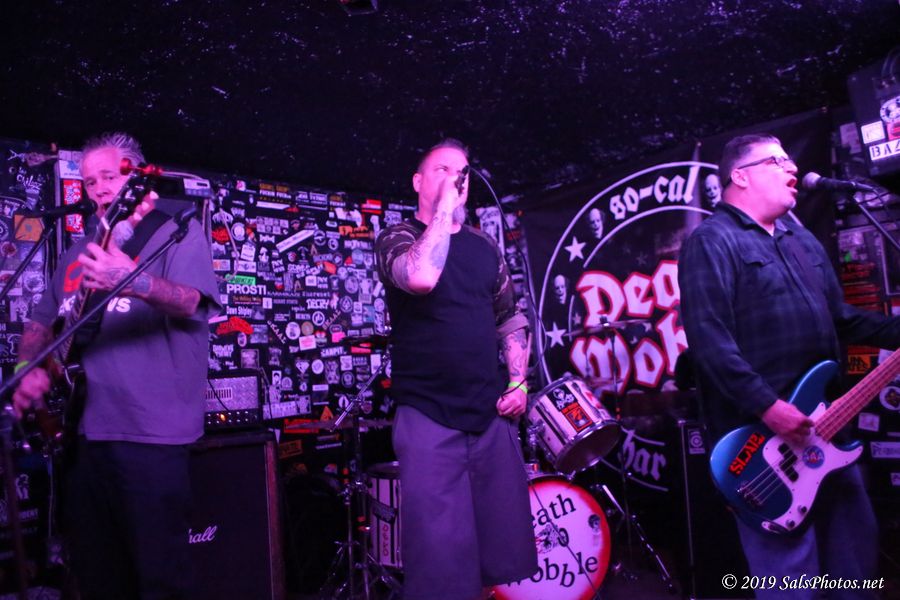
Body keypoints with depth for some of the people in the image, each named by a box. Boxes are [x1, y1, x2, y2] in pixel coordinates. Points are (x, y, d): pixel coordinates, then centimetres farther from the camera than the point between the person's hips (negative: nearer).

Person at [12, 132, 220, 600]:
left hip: (150, 436, -7)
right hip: (80, 433, 7)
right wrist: (29, 369, 2)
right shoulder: (80, 253, 17)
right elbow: (40, 323, 22)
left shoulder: (178, 233, -4)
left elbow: (189, 302, -21)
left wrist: (133, 281, -41)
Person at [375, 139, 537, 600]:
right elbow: (421, 278, -26)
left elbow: (511, 320, 19)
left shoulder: (484, 247, 13)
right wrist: (445, 207, -16)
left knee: (504, 547, 13)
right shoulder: (398, 237, -1)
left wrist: (518, 381, 5)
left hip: (492, 415, 5)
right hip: (428, 418, -5)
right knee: (441, 556, -3)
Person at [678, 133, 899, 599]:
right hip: (759, 433, -9)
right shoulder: (711, 241, -11)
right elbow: (708, 339, -22)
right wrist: (768, 406, -26)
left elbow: (839, 317, 23)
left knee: (856, 546, 20)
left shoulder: (801, 239, 18)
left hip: (824, 424, 9)